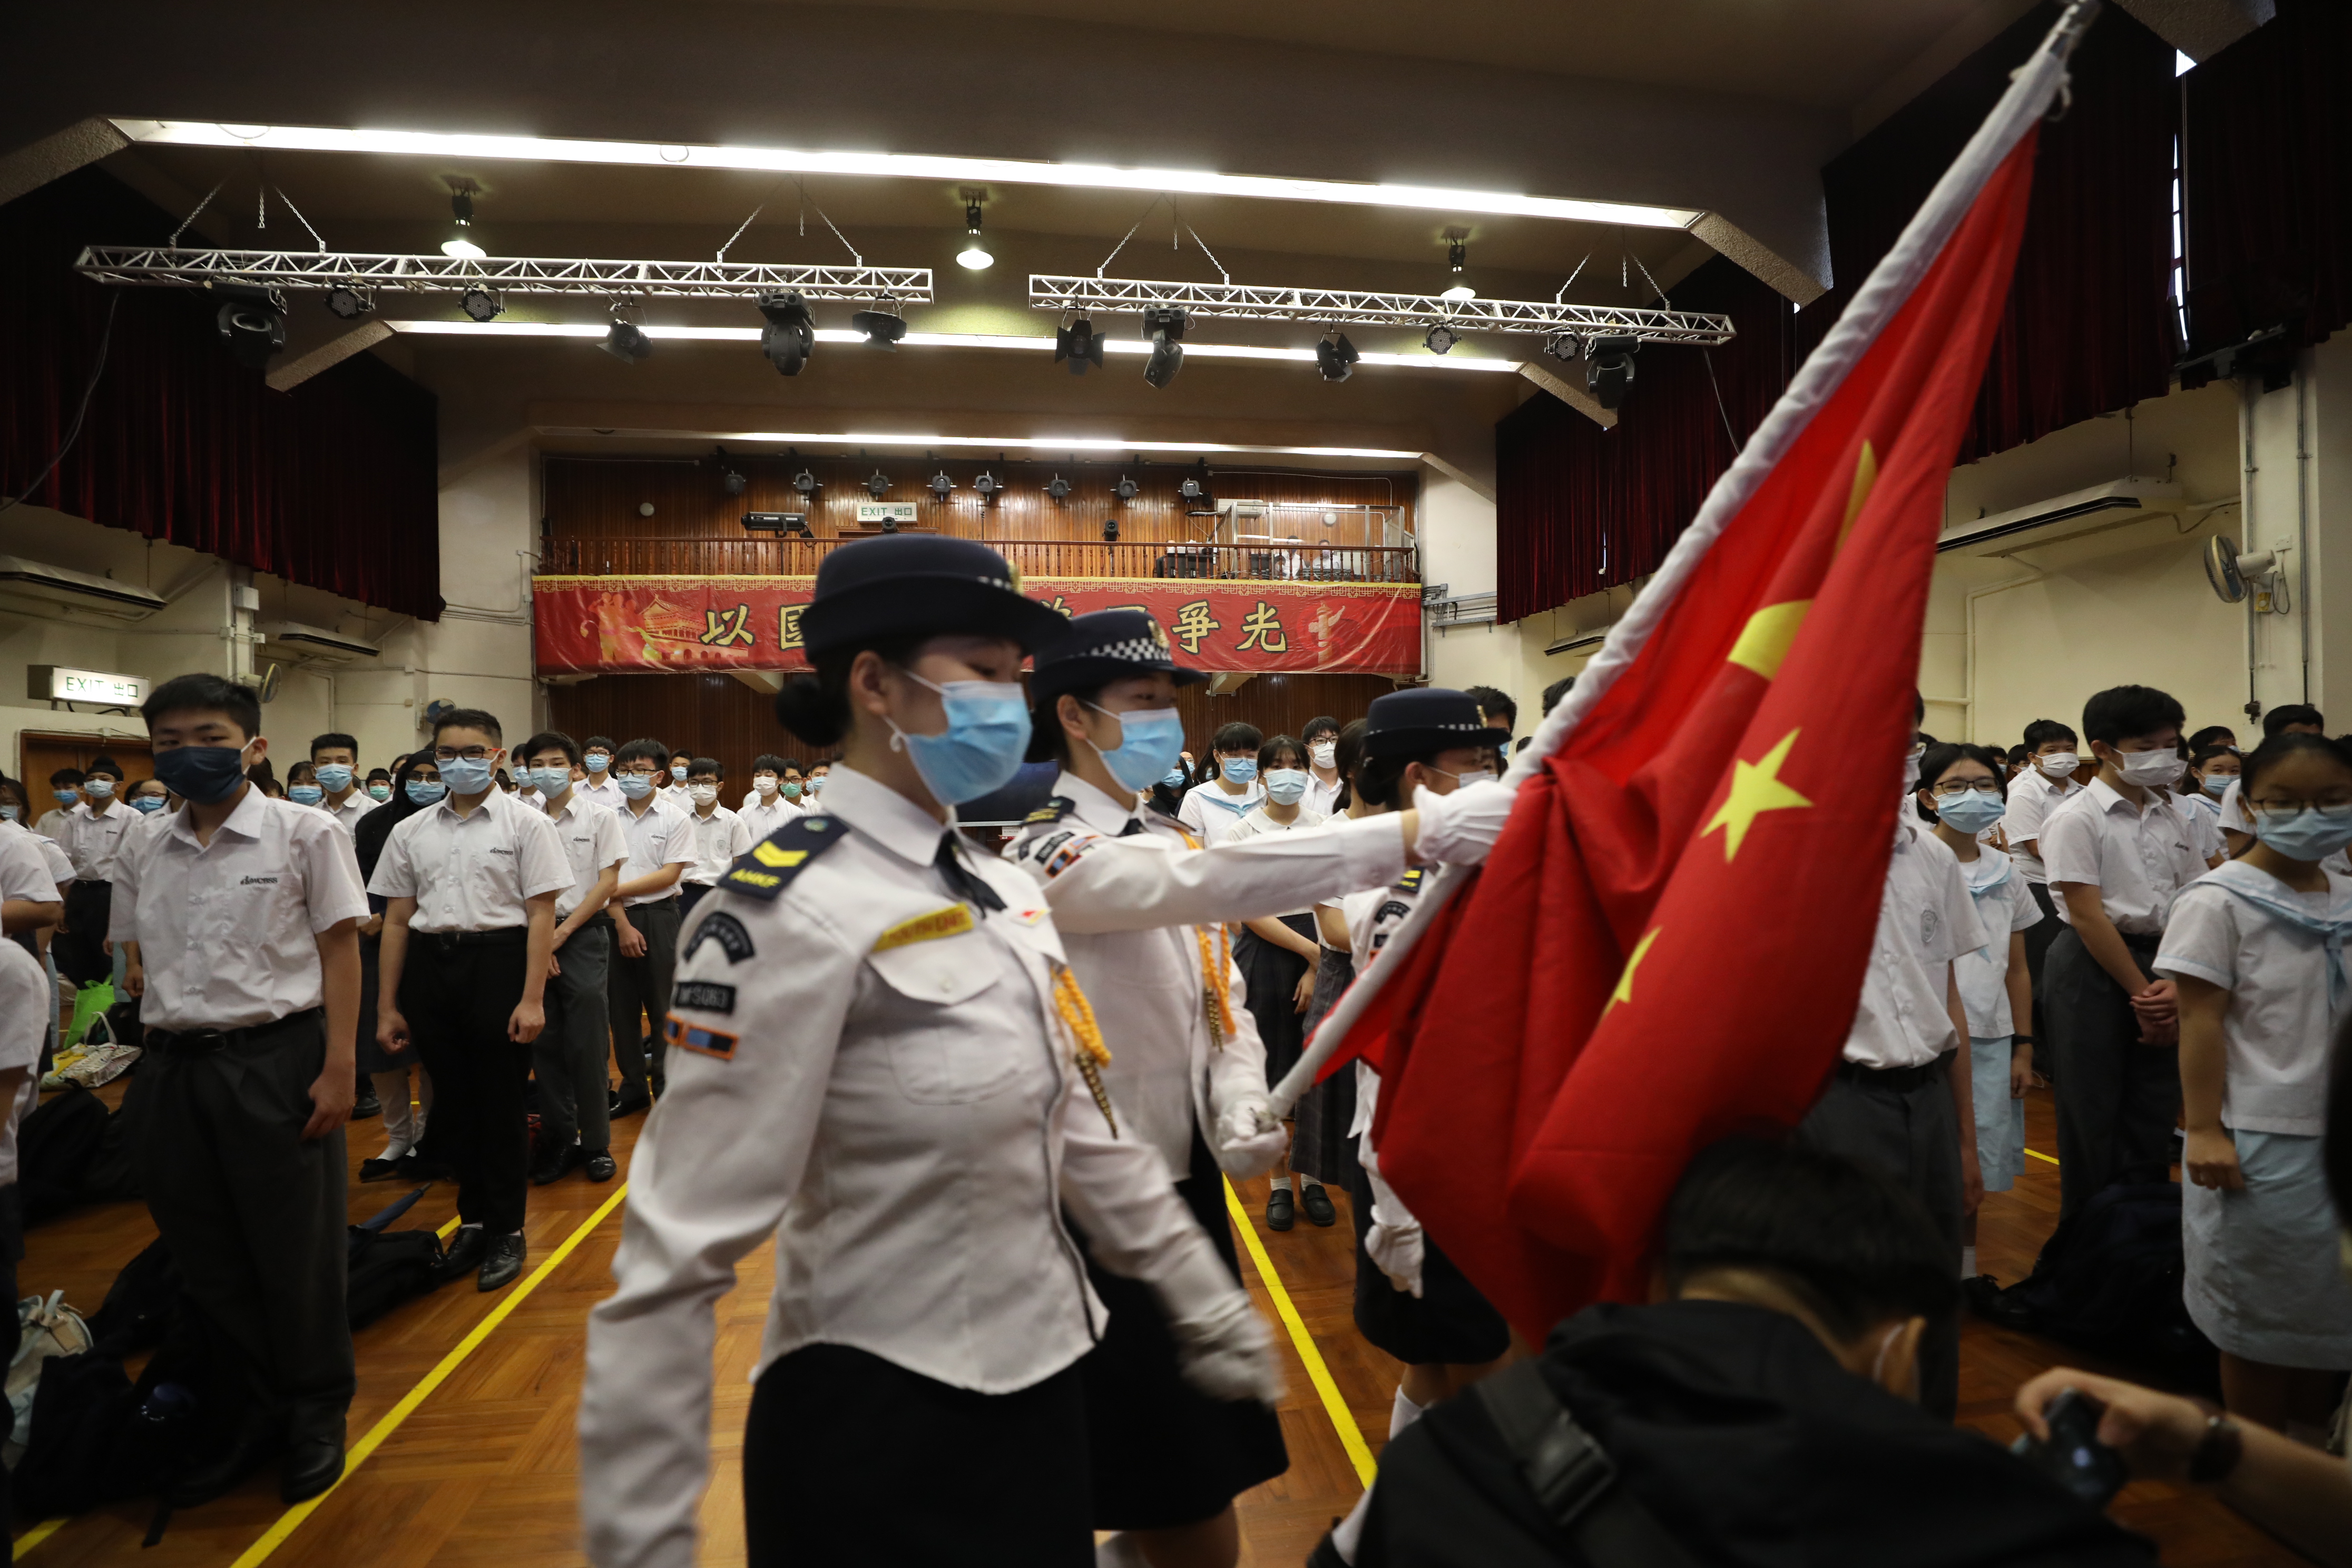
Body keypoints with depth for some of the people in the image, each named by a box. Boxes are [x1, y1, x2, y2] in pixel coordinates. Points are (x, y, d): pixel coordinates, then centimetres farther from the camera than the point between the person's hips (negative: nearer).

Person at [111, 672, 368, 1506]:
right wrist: (139, 981, -3)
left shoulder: (305, 834, -5)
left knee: (297, 1251, 6)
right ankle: (260, 1405, 34)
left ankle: (317, 1414, 26)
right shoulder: (144, 854, 9)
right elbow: (135, 961, 19)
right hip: (174, 1064, 5)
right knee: (203, 1250, 14)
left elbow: (340, 953, -7)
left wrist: (338, 1069, -11)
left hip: (275, 1056, -5)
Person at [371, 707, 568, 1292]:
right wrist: (388, 1006, 10)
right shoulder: (411, 832, 11)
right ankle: (472, 1217, 31)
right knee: (452, 1102, 13)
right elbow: (396, 920, 12)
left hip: (498, 961, -4)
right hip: (430, 964, 4)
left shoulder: (525, 824, -3)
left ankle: (506, 1231, 19)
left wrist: (532, 999, -13)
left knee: (500, 1104, 3)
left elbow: (541, 915, -7)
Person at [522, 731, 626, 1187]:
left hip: (584, 935, -2)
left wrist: (562, 932, -8)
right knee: (545, 1044, 6)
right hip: (533, 937, 2)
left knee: (587, 1046, -2)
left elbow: (608, 881, -3)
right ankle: (557, 1140, 18)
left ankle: (596, 1143, 9)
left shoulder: (599, 817, 0)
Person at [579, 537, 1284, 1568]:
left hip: (1036, 1384, 8)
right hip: (879, 1419, -7)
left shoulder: (1006, 895, 2)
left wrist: (1213, 1310, 13)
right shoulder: (793, 910, -21)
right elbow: (672, 1263, -22)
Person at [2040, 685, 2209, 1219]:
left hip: (2160, 964, 6)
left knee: (2155, 1114, 11)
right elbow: (2088, 916, -13)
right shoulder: (2077, 819, -8)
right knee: (2093, 1119, 2)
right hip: (2092, 969, -6)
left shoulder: (2172, 819, 10)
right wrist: (2142, 992, -12)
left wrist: (2177, 986, -8)